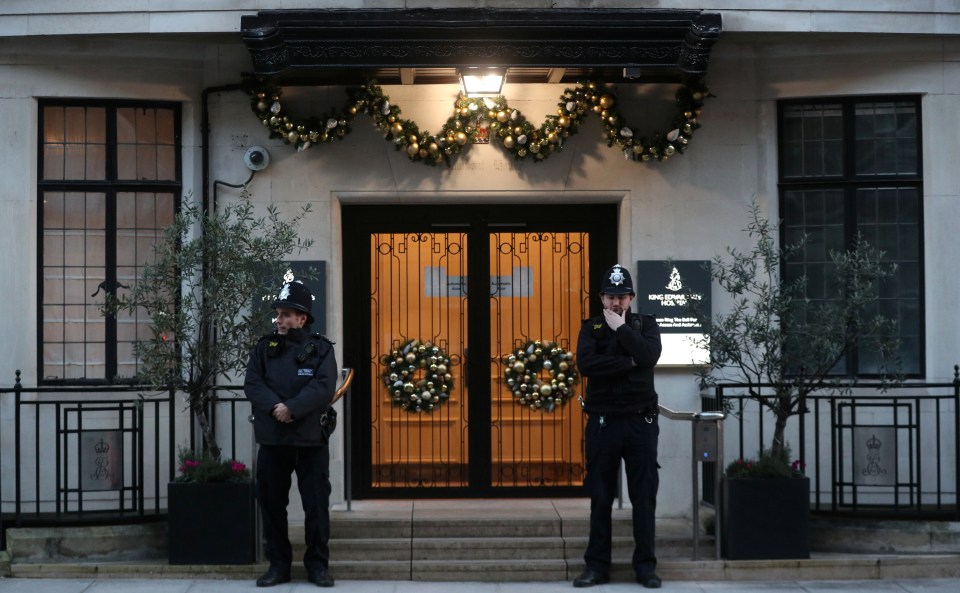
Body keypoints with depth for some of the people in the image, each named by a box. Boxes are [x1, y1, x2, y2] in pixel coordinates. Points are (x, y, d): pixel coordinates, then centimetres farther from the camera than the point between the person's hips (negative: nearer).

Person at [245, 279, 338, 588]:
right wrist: (275, 407, -20)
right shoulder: (265, 347, 8)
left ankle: (318, 565, 13)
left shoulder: (321, 349, 0)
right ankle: (278, 564, 18)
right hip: (272, 437, 3)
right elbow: (252, 384, -3)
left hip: (311, 438, -2)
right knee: (271, 502, 7)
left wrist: (293, 409, -23)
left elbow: (324, 388, -13)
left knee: (316, 503, 2)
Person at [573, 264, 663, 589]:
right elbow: (586, 364, -12)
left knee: (644, 496, 2)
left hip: (640, 421, 0)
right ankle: (597, 565, 11)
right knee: (600, 498, 5)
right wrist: (629, 363, -14)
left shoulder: (646, 324, 7)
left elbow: (649, 355, -14)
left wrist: (621, 328, -11)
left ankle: (645, 565, 10)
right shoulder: (591, 327, 7)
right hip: (603, 422, 0)